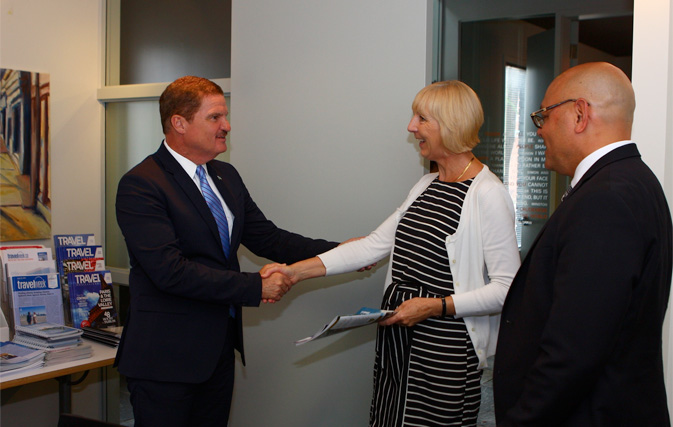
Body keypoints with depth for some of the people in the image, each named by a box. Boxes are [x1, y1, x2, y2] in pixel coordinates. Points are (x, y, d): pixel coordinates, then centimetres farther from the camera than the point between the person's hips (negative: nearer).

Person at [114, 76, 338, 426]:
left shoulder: (226, 176, 11)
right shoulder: (141, 184, -16)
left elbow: (265, 237, 10)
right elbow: (170, 270, -25)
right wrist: (256, 287, -22)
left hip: (220, 349, 8)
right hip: (166, 356, -7)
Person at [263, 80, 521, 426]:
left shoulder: (488, 195, -13)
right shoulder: (426, 186, 11)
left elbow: (507, 289, -16)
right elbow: (375, 244, 9)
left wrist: (435, 306, -19)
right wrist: (297, 271, 3)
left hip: (445, 350, -7)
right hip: (397, 338, 7)